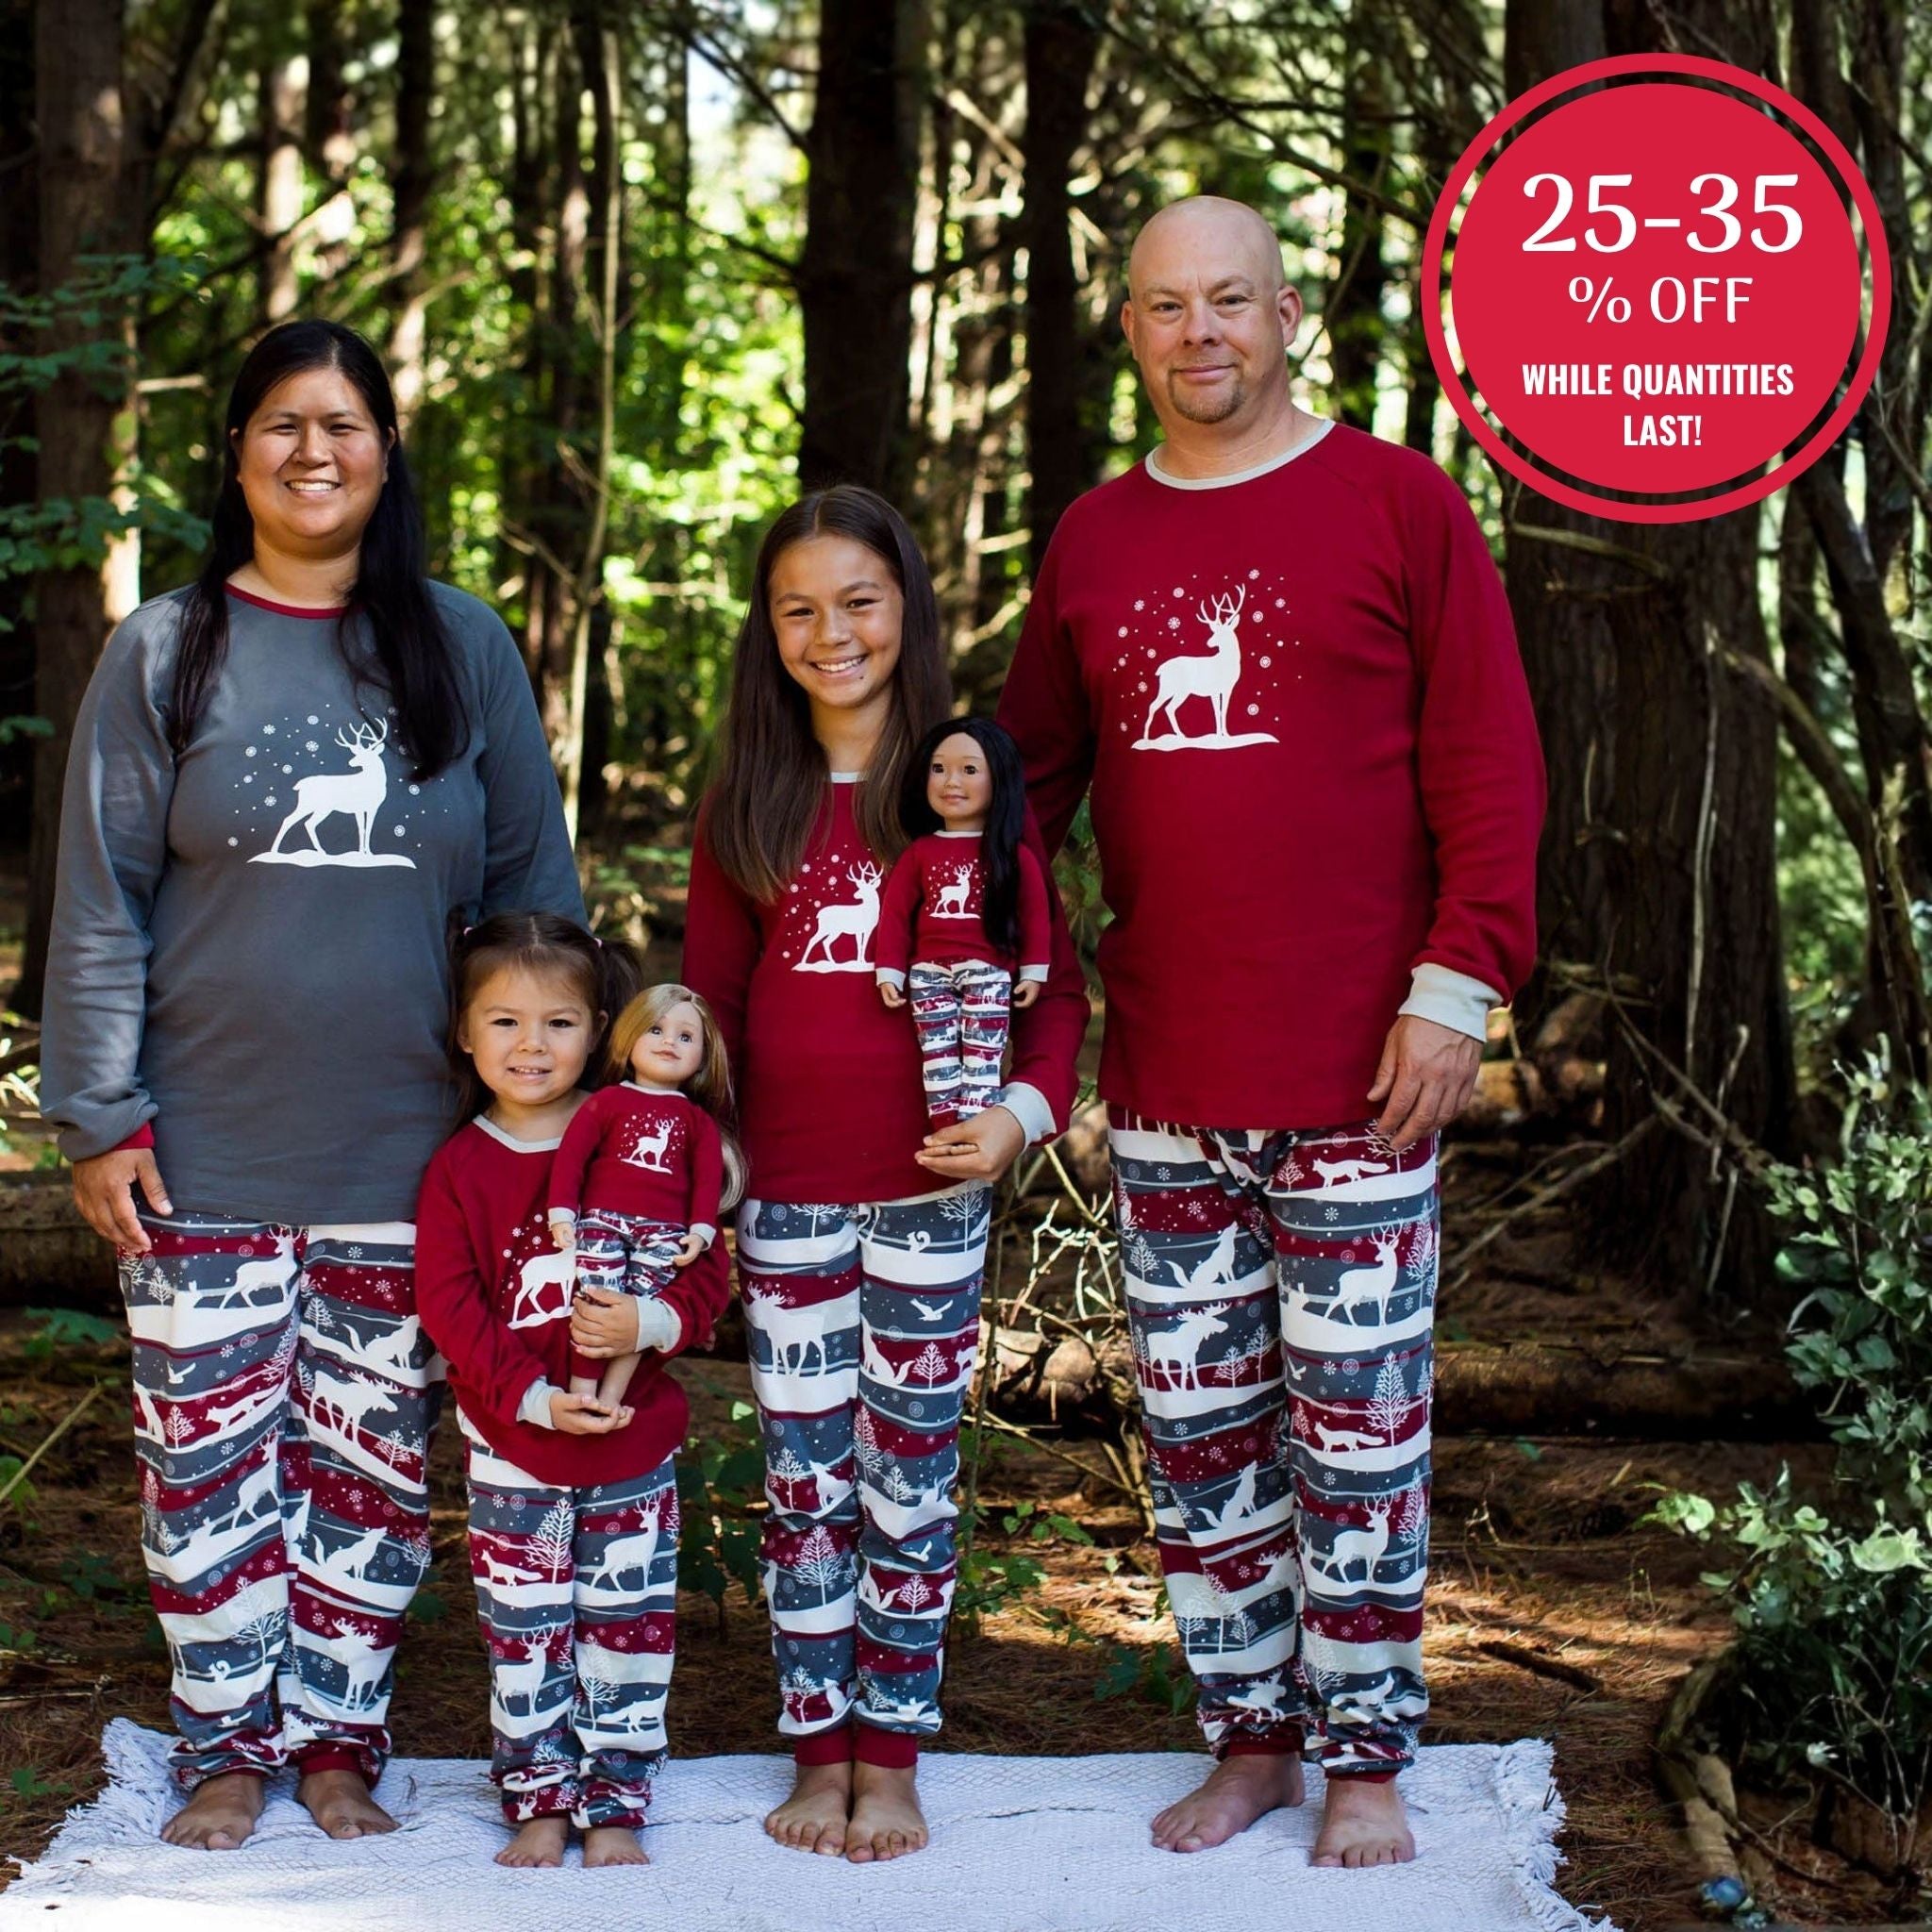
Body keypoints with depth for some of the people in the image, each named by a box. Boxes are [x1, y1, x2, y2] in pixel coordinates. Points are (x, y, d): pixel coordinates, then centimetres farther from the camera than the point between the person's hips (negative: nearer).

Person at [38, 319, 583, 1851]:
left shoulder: (462, 646, 6)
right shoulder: (167, 650, 2)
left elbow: (537, 884, 10)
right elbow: (101, 907, 1)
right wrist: (100, 1116, -4)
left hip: (405, 1151, 1)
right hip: (207, 1156, -1)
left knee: (373, 1463, 7)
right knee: (212, 1463, 3)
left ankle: (339, 1737, 20)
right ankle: (230, 1747, 16)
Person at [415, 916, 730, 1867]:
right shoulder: (459, 1169, -2)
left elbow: (706, 1265, -1)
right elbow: (448, 1306, -8)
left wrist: (656, 1320, -23)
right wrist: (534, 1398, -19)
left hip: (634, 1440, 0)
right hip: (512, 1446, 0)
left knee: (626, 1628, 7)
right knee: (523, 1634, 7)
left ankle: (614, 1807, 18)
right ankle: (540, 1803, 19)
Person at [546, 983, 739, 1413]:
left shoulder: (698, 1120, 19)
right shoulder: (608, 1102, 13)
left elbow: (708, 1177, 9)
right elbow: (571, 1154, 5)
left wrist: (701, 1230, -6)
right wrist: (562, 1214, -6)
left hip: (664, 1230, 1)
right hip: (602, 1218, -1)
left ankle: (610, 1398, -12)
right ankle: (581, 1389, -11)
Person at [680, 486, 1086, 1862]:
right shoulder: (747, 806, 6)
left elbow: (1056, 979, 1)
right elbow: (710, 1001, 10)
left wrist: (1026, 1109, -13)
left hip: (931, 1185, -2)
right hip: (787, 1192, 2)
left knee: (909, 1478, 6)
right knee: (805, 1482, 7)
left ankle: (893, 1759, 15)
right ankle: (820, 1752, 17)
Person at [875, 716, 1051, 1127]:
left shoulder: (1013, 855, 2)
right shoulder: (919, 853, 8)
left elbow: (1034, 914, 3)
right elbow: (895, 911, 7)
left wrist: (1033, 971, -2)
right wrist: (889, 972, 2)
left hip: (989, 972, -2)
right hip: (929, 972, 2)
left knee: (983, 1058, -6)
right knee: (938, 1057, 0)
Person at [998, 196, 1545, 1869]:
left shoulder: (1399, 505, 0)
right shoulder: (1092, 541, 12)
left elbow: (1490, 765, -3)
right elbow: (1035, 772, 17)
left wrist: (1458, 978, -10)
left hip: (1355, 1077, -4)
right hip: (1163, 1084, 4)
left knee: (1356, 1431, 1)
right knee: (1197, 1434, 9)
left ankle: (1367, 1762, 13)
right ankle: (1250, 1737, 23)